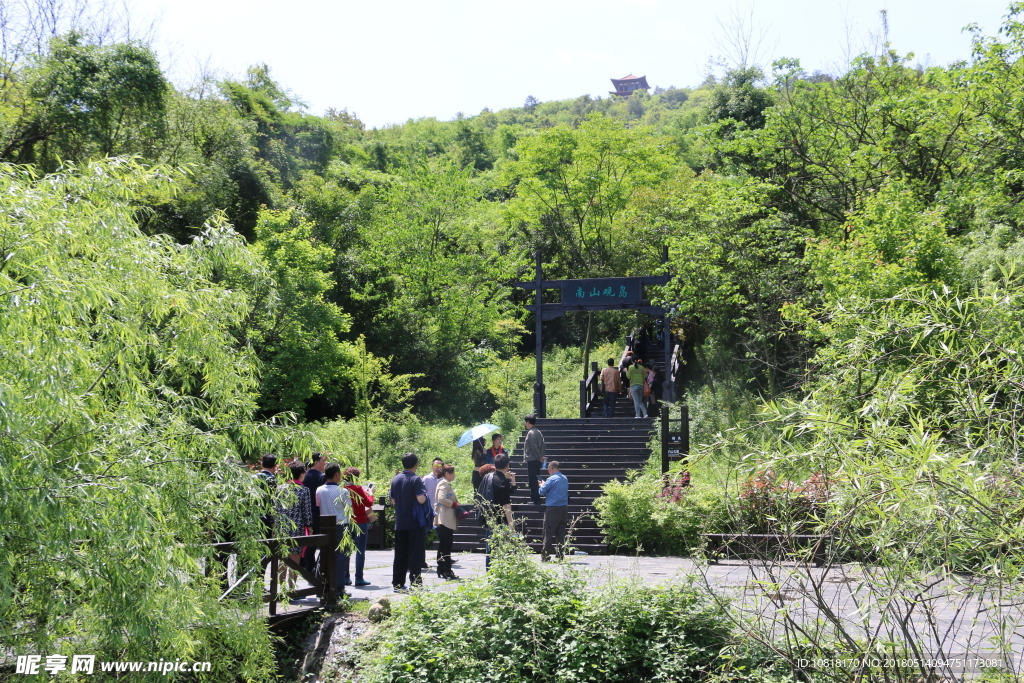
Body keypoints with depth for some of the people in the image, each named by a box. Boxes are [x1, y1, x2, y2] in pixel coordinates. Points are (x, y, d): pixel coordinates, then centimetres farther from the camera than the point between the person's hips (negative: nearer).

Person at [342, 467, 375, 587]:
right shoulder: (358, 489, -13)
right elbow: (369, 503, -13)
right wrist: (370, 493, 5)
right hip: (360, 522, -5)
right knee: (360, 551, 0)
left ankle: (345, 577, 15)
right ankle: (359, 578, -2)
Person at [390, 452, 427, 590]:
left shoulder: (396, 479, 7)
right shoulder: (416, 480, -13)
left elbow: (393, 501, 11)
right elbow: (421, 499, -22)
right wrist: (425, 493, -3)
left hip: (400, 523, 6)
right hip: (415, 522, -6)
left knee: (400, 554, 10)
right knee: (416, 553, 0)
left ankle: (398, 583, 13)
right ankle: (415, 582, -1)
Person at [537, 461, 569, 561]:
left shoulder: (552, 479, -11)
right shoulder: (565, 479, 12)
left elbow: (542, 492, -8)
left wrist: (542, 485, 14)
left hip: (552, 509, -7)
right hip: (564, 508, 7)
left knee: (548, 534, -2)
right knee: (560, 533, 9)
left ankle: (545, 556, -2)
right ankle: (560, 555, 8)